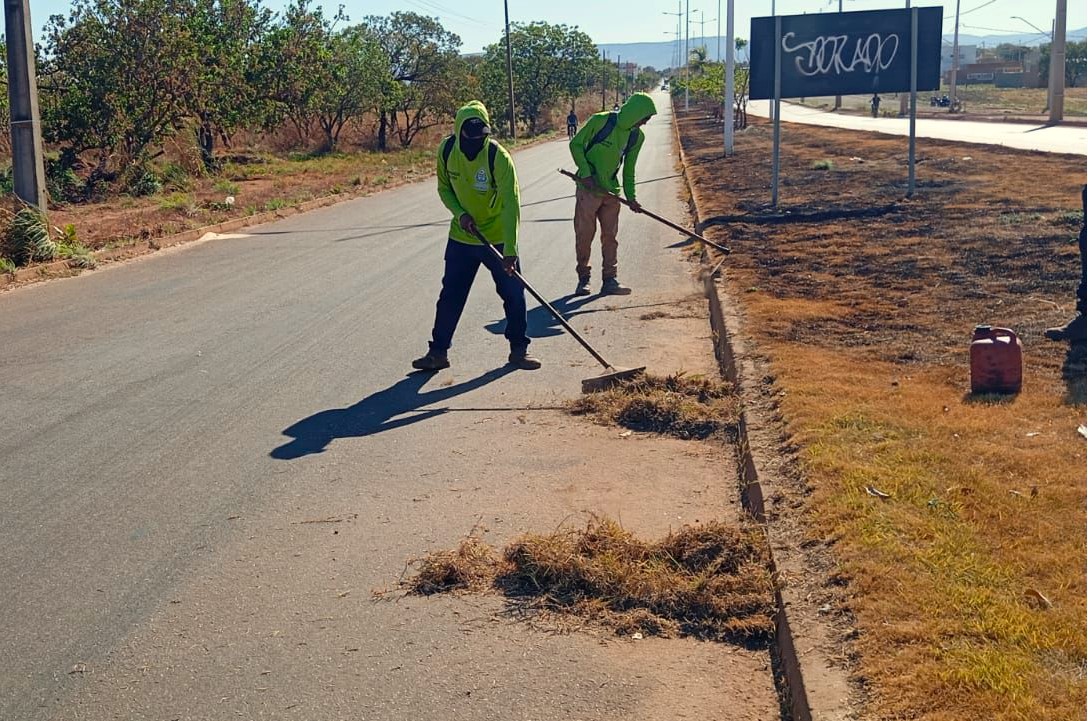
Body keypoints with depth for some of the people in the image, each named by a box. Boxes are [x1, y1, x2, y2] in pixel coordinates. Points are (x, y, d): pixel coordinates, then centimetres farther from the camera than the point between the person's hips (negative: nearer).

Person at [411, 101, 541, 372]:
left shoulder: (498, 157, -25)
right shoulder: (447, 150, -11)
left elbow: (510, 205, -30)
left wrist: (510, 251, -36)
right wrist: (460, 214, -14)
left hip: (498, 238, -3)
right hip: (462, 237, 3)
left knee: (514, 294, 3)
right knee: (451, 296, 5)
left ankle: (519, 349, 19)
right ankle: (439, 351, 15)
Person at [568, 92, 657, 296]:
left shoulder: (637, 136, 0)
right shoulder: (600, 121, -16)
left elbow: (629, 168, 9)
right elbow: (576, 145, -8)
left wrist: (630, 197, 4)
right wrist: (586, 174, -17)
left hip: (611, 191, 5)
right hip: (588, 188, -5)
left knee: (610, 236, 7)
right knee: (584, 234, 1)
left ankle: (609, 279, 13)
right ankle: (583, 278, 13)